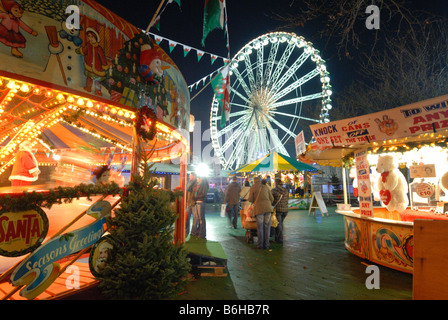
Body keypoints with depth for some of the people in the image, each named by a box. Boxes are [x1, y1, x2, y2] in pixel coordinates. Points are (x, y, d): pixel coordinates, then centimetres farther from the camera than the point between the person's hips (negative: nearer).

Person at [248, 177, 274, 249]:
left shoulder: (252, 188, 6)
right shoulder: (266, 187, 16)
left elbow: (250, 200, 4)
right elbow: (271, 198, 13)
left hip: (259, 208, -2)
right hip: (267, 208, 3)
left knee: (260, 227, 4)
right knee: (267, 226, 7)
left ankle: (260, 245, 6)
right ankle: (266, 244, 8)